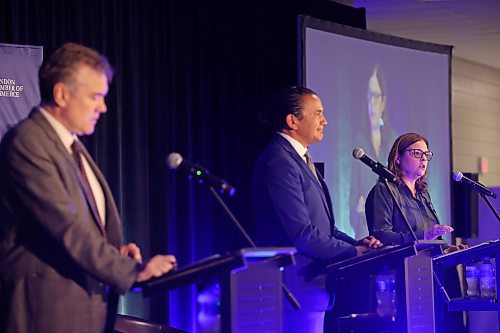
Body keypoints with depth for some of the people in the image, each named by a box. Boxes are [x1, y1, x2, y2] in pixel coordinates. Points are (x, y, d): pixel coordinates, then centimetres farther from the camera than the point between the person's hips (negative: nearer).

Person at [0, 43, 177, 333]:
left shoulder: (71, 144, 16)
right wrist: (133, 271, -18)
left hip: (87, 303, 9)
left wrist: (114, 251, 3)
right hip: (49, 308, -9)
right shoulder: (27, 142, -14)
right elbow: (65, 226, -20)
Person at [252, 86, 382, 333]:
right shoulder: (279, 162, -16)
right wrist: (353, 251, -11)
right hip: (298, 284, -10)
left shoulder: (300, 159, 17)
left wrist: (356, 243, 5)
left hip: (313, 282, 10)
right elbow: (302, 233, -20)